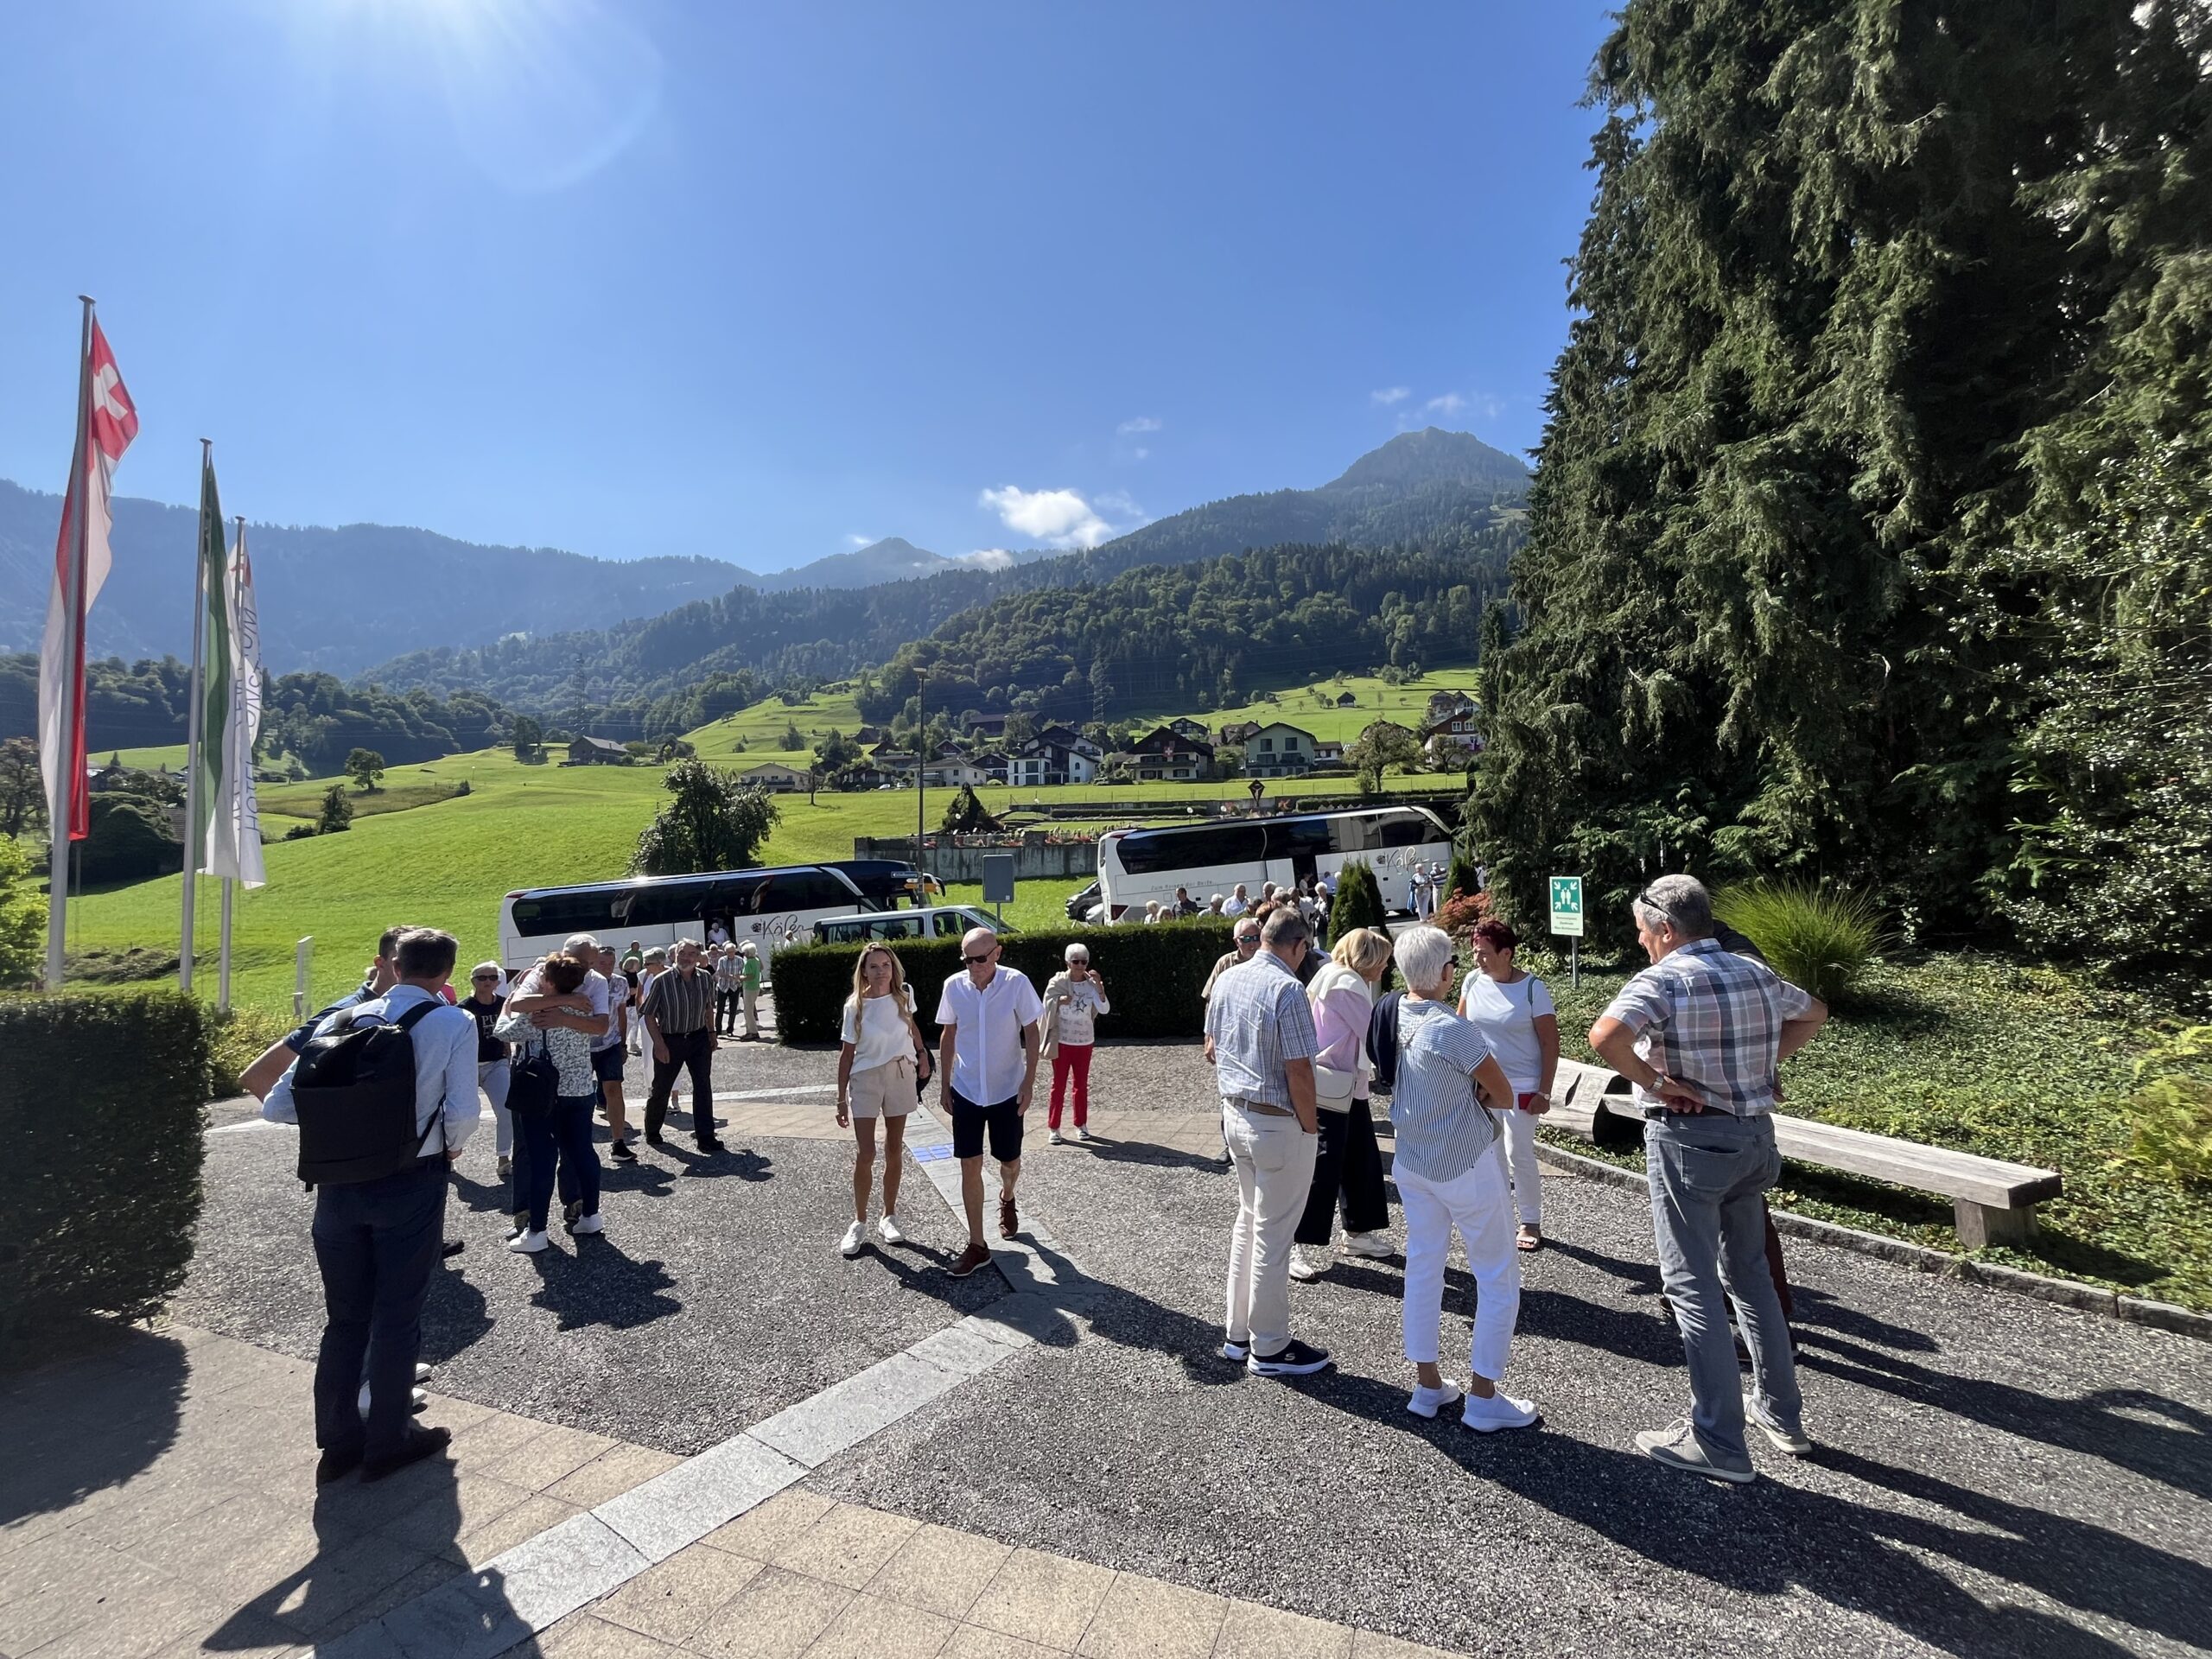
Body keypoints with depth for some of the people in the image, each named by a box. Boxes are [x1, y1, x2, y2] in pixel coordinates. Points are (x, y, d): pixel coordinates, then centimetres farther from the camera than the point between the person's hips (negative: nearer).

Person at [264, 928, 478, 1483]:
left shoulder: (342, 1019, 1)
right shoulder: (453, 1024, -10)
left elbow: (276, 1107, -1)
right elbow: (463, 1113, -17)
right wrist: (452, 1146, 4)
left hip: (339, 1181, 4)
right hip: (411, 1182, -4)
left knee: (344, 1315, 19)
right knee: (398, 1316, 12)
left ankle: (338, 1441, 31)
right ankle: (388, 1442, 25)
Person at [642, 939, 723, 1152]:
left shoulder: (706, 980, -3)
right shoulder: (662, 981, -15)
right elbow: (649, 1015, -10)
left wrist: (711, 1033, 10)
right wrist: (659, 1044, -15)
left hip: (699, 1038, 3)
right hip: (669, 1040, -3)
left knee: (703, 1086, -3)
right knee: (661, 1089, 10)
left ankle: (705, 1137, 1)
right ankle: (652, 1133, 32)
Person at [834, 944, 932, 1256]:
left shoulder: (904, 995, -4)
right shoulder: (856, 1006, -11)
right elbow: (847, 1053, -6)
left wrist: (922, 1053, 2)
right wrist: (841, 1099, -6)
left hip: (901, 1076, 3)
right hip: (866, 1079, -3)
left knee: (894, 1152, 11)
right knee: (864, 1155, -6)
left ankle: (889, 1218, 24)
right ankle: (860, 1222, 12)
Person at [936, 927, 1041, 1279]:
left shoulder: (1017, 983, -15)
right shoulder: (954, 986, -8)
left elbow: (1031, 1033, -7)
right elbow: (948, 1036, 5)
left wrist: (1029, 1082, -11)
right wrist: (945, 1085, 7)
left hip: (1007, 1090, -1)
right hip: (966, 1091, 1)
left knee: (1010, 1161, 12)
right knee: (970, 1166, 0)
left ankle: (1007, 1199, 47)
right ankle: (977, 1245, 11)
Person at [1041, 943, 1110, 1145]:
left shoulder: (1091, 984, -5)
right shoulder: (1057, 983, -9)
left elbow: (1105, 1009, -17)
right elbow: (1047, 1008, -2)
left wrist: (1099, 987, -30)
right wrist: (1059, 1001, -21)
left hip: (1084, 1041, 2)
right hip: (1062, 1041, -2)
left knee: (1082, 1084, 10)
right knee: (1059, 1084, 2)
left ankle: (1081, 1125, 22)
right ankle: (1053, 1128, 8)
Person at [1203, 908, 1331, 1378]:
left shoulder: (1226, 979, 3)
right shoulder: (1287, 989, -21)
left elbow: (1211, 1049, 13)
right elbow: (1299, 1070, -21)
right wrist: (1310, 1127, -10)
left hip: (1235, 1114, 8)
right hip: (1278, 1123, -8)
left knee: (1248, 1221, 21)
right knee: (1273, 1234, 5)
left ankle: (1237, 1332, 32)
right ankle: (1269, 1348, 19)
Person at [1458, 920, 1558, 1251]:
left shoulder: (1532, 988, -14)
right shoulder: (1474, 981, -2)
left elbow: (1550, 1043, -10)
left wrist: (1544, 1092, -12)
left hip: (1522, 1087, -4)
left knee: (1519, 1155, 0)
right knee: (1491, 1155, 12)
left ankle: (1531, 1223, 17)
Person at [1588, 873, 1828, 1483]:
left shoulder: (1663, 979, -17)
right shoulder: (1757, 972, 5)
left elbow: (1605, 1036, -35)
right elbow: (1814, 1014, 25)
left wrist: (1653, 1081, -19)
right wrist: (1762, 1062, 15)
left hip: (1689, 1140, -7)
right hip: (1755, 1135, 8)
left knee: (1693, 1286, 3)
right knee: (1749, 1274, 23)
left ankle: (1718, 1442, 10)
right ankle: (1781, 1412, 35)